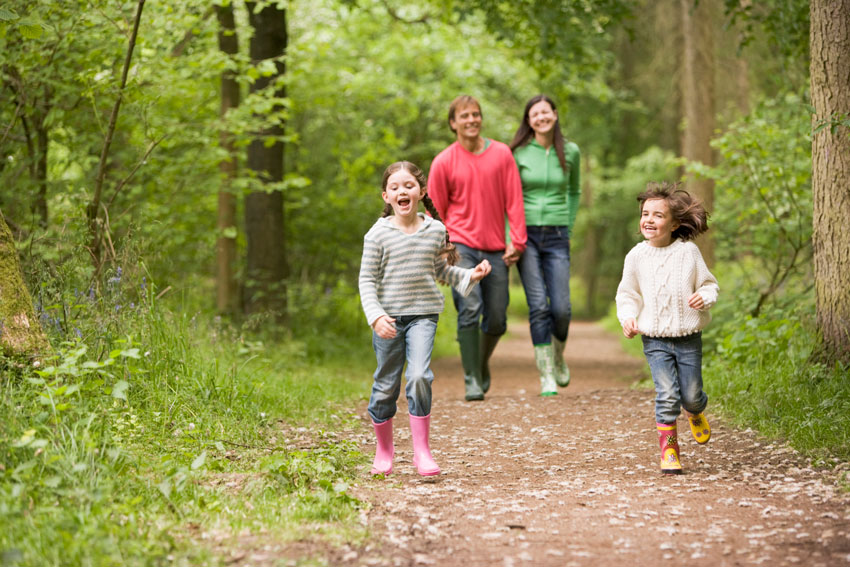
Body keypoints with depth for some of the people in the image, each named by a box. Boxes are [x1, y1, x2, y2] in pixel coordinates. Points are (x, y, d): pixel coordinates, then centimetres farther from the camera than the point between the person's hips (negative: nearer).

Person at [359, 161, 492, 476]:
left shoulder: (435, 230, 5)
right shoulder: (379, 234, -4)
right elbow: (367, 279, -4)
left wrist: (470, 276, 5)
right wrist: (376, 316, -17)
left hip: (423, 314, 1)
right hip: (388, 317, -1)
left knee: (419, 376, -18)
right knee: (386, 386, 7)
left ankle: (421, 450, -9)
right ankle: (384, 450, 27)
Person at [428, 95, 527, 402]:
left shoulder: (502, 154, 4)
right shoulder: (443, 162, 0)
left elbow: (513, 200, 4)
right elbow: (436, 212, 6)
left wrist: (517, 241, -3)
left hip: (496, 250, 2)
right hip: (461, 246, -2)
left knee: (497, 321, 5)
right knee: (469, 309, -17)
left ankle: (482, 362, 35)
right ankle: (472, 380, -10)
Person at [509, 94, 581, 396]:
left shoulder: (570, 152, 5)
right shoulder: (518, 153, -2)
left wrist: (569, 227, 12)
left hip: (556, 237, 2)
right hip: (526, 235, -2)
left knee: (561, 308, -5)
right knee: (538, 306, -10)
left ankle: (558, 357, 26)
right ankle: (546, 375, -2)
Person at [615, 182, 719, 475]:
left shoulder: (688, 252, -5)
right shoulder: (637, 256, -1)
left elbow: (709, 284, 4)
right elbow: (627, 294, 10)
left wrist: (704, 297, -18)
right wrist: (628, 317, -7)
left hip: (688, 338, 0)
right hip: (655, 340, 0)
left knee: (690, 395, 6)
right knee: (667, 395, -12)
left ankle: (695, 412, 43)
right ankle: (668, 449, 1)